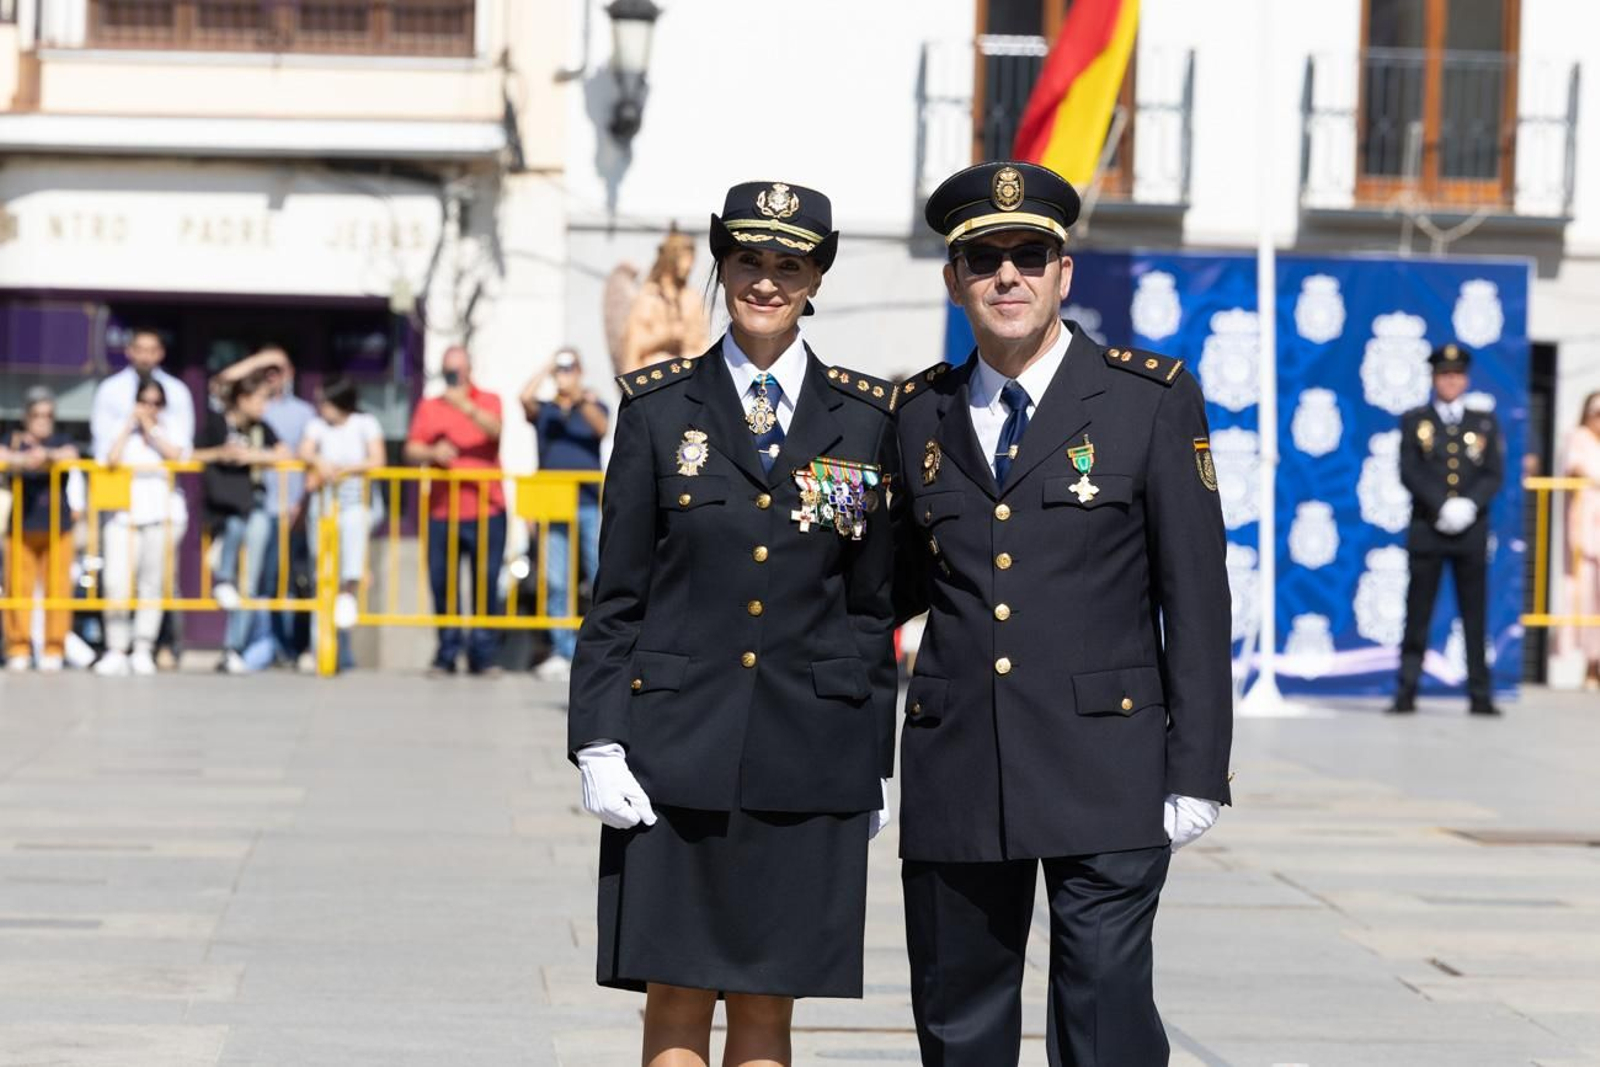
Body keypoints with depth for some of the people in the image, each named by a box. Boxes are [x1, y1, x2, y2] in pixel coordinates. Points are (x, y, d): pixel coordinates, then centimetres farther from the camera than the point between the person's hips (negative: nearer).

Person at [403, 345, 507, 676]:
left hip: (486, 509, -2)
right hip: (442, 510, 2)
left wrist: (466, 407, -26)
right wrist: (433, 453, -17)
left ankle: (484, 655, 0)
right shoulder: (429, 407, 14)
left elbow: (495, 429, -11)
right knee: (443, 583, -1)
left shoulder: (488, 401, 10)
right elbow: (411, 450, 4)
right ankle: (447, 654, 5)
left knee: (486, 584, -3)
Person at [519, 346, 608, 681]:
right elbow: (525, 397, -6)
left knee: (601, 576, -7)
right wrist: (547, 371, 1)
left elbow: (602, 427, -9)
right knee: (555, 583, -1)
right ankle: (562, 651, 1)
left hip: (589, 504, -2)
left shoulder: (593, 407, 13)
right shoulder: (544, 411, 15)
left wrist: (585, 405, -27)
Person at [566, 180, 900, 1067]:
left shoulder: (864, 418, 7)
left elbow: (873, 604, 9)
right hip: (677, 749, -1)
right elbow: (615, 595, 4)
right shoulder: (659, 407, 4)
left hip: (808, 754, 1)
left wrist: (876, 762, 7)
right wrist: (599, 742, -5)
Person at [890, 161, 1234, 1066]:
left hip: (1102, 768, -4)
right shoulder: (918, 415, 10)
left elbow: (1197, 594, -3)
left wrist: (1198, 771, -7)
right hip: (955, 773, 4)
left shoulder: (1152, 399, 0)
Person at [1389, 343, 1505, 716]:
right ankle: (1406, 692, 1)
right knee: (1418, 615, -1)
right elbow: (1410, 473, -3)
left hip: (1472, 529, 1)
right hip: (1427, 528, -1)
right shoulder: (1414, 421, 7)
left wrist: (1470, 505, -14)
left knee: (1475, 615, 1)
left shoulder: (1485, 422, 11)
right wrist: (1442, 506, -15)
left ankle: (1480, 695, 4)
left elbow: (1494, 475, 4)